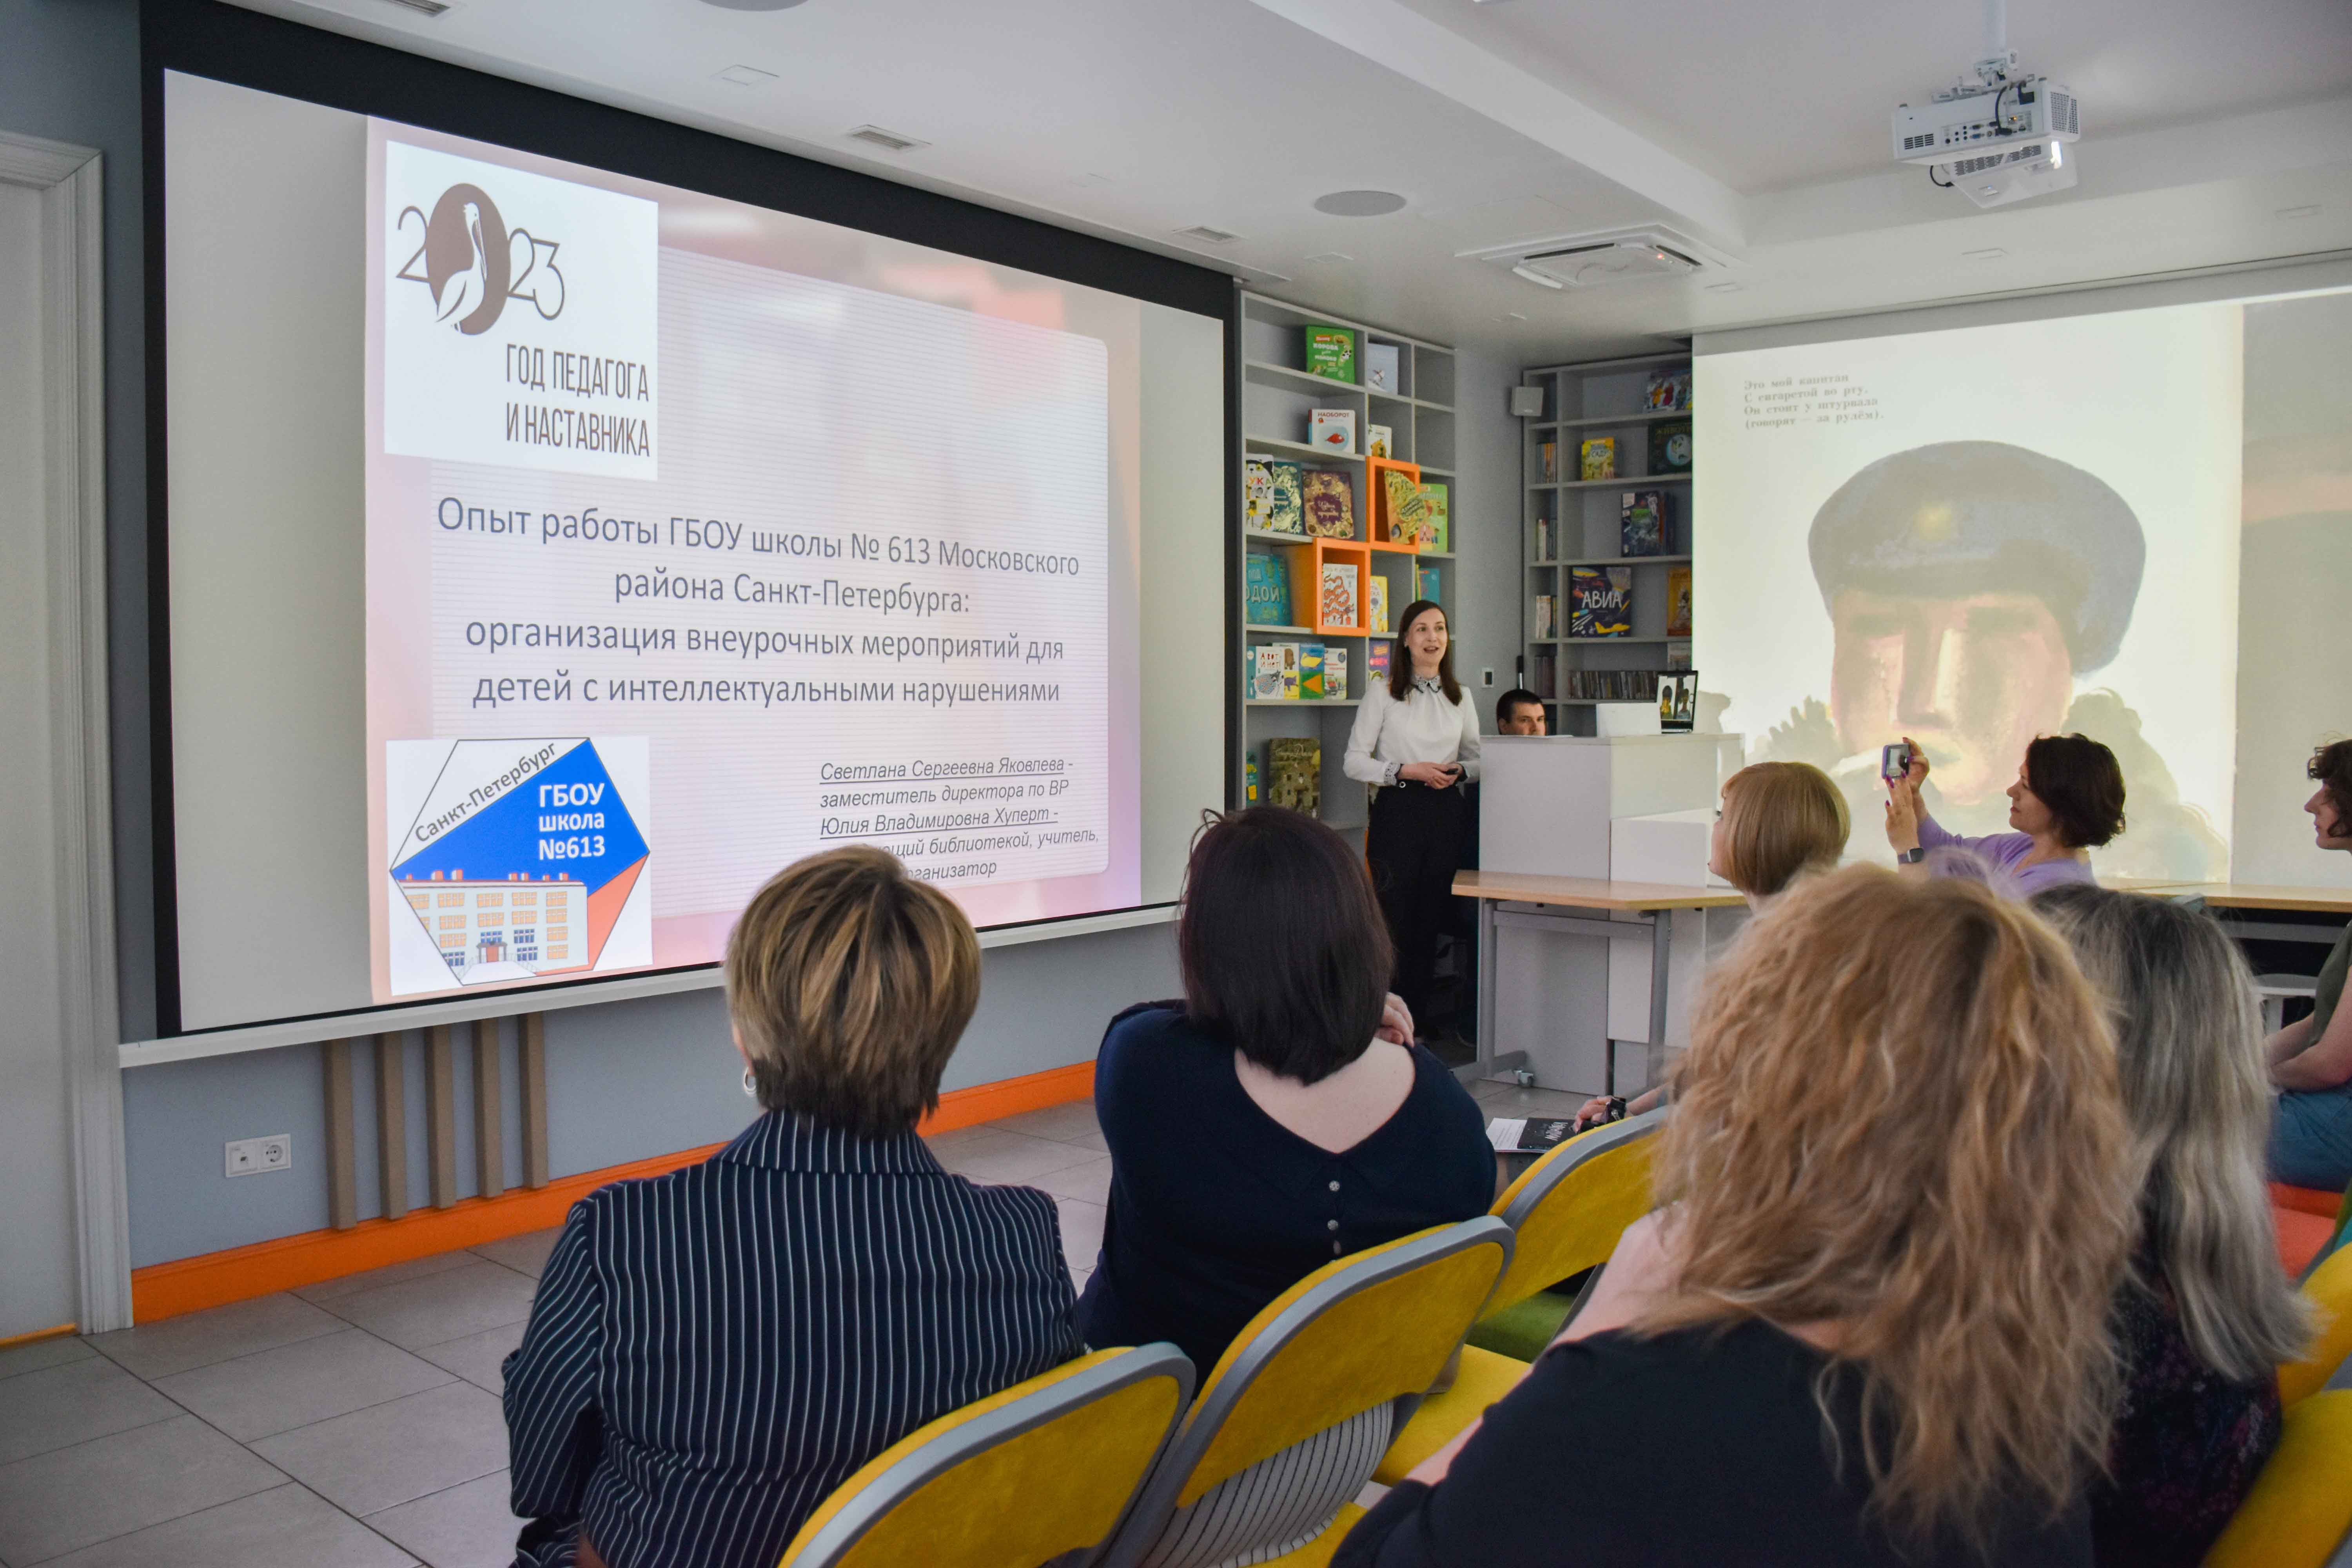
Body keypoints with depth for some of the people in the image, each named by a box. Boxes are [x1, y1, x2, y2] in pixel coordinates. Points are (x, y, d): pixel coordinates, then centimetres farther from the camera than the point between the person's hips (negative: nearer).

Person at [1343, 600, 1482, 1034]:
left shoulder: (1460, 697, 12)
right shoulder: (1383, 693, 0)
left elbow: (1477, 758, 19)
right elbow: (1355, 762, -3)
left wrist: (1459, 771, -4)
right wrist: (1408, 771, -15)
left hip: (1448, 814, 4)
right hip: (1398, 814, -4)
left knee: (1432, 920, 7)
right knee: (1395, 919, -5)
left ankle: (1420, 1017, 16)